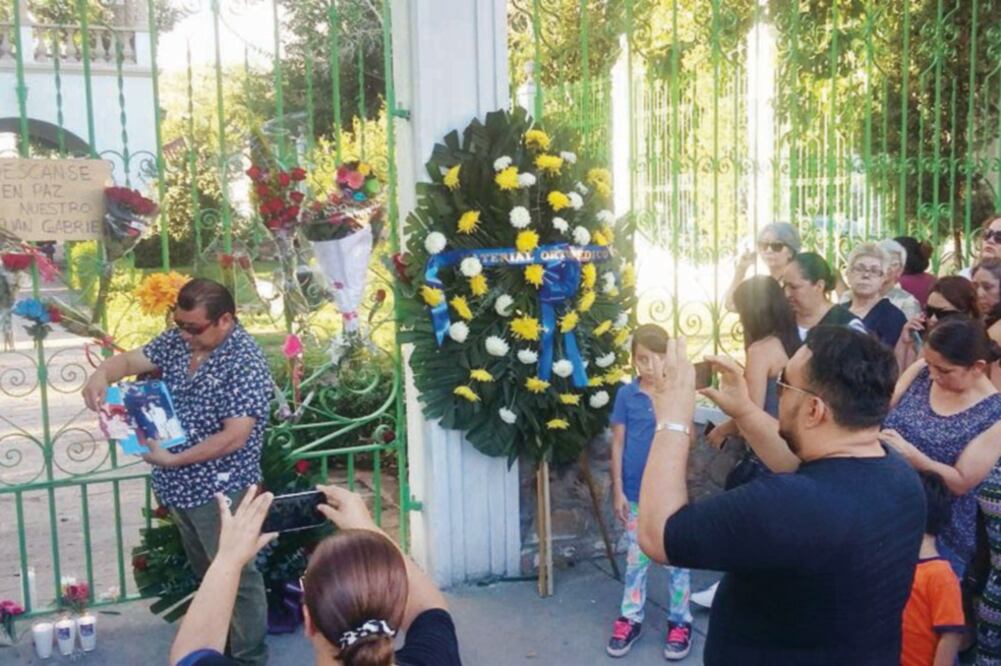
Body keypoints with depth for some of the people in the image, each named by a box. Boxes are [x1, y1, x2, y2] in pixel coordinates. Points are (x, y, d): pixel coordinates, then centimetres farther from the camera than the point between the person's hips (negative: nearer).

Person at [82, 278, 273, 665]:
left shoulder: (245, 362, -23)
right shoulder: (178, 339, 2)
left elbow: (234, 437, -27)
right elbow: (129, 360, 7)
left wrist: (171, 460, -23)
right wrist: (101, 375, -17)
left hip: (220, 491, -8)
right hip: (181, 487, 8)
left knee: (235, 578, 5)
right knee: (206, 575, 24)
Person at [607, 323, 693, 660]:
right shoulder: (626, 395, -5)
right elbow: (618, 443, -1)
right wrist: (618, 490, -2)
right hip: (636, 492, 1)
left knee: (676, 557, 8)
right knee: (636, 558, 12)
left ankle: (680, 622, 21)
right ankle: (630, 619, 25)